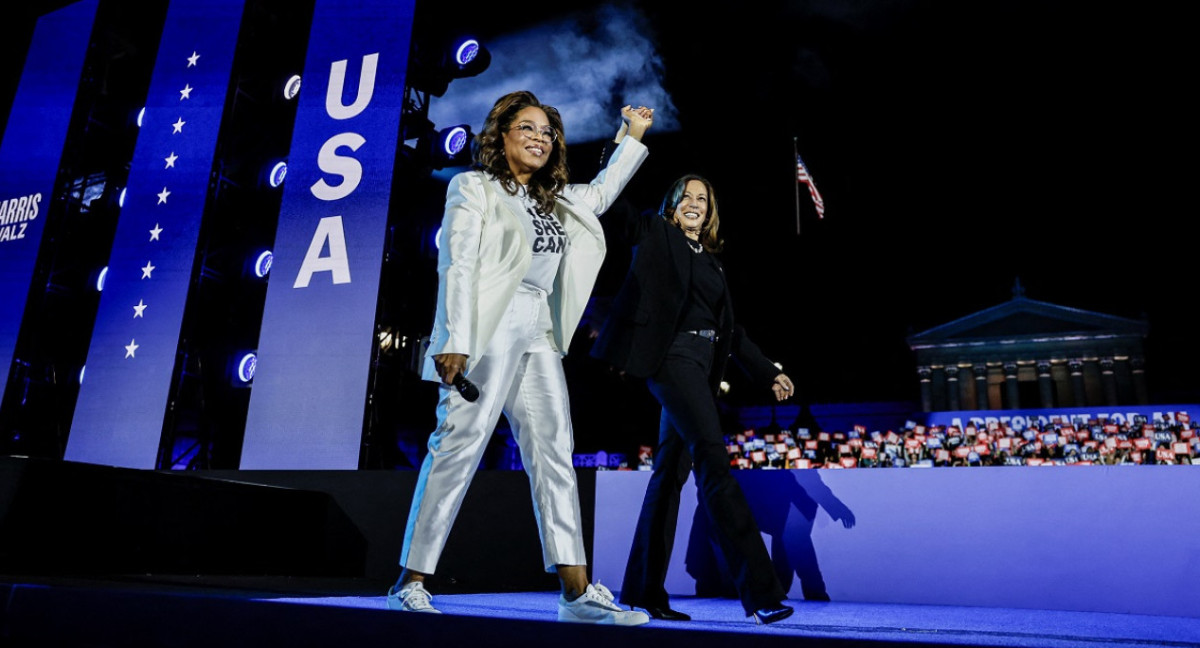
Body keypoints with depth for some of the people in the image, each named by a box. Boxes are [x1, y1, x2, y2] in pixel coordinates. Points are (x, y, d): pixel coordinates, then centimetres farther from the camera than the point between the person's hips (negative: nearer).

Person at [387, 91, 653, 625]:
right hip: (489, 330, -6)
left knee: (554, 451, -1)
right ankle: (410, 581, 0)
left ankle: (577, 592, 0)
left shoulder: (554, 200, 23)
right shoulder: (473, 186, 5)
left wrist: (633, 137, 43)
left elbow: (599, 195, 43)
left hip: (540, 335, 7)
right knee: (459, 445, -10)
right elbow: (457, 267, -6)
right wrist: (454, 342, -16)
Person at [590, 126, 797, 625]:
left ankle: (642, 592, 12)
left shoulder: (710, 261, 23)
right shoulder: (656, 235, 8)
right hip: (673, 355, -7)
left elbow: (730, 330, 23)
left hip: (701, 365, 7)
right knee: (714, 462, -17)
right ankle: (760, 591, -18)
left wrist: (768, 373, 19)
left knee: (671, 472, 5)